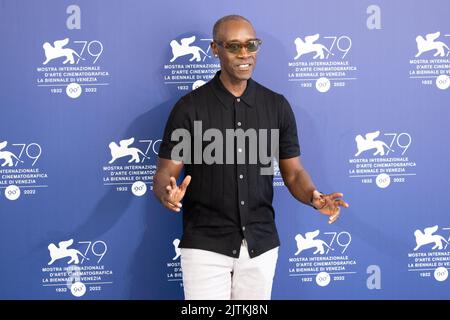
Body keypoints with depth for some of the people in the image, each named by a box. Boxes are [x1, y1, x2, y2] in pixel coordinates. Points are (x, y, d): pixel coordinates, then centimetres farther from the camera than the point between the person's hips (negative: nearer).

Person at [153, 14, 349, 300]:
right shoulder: (190, 107, -6)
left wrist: (314, 197, -16)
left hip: (261, 244, 3)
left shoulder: (277, 106, 2)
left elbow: (293, 172, 5)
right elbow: (164, 174, -6)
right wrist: (167, 193, -29)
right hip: (206, 245, -3)